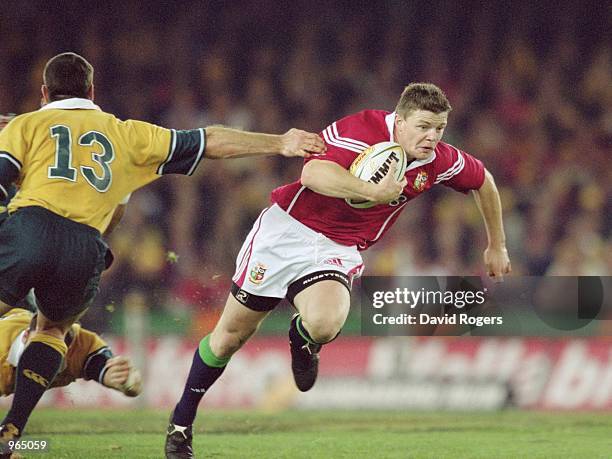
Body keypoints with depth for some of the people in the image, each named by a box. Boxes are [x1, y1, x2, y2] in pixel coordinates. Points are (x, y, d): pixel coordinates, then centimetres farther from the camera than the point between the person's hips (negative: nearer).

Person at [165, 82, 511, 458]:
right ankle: (182, 421, 26)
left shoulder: (440, 162, -7)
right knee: (232, 334, 5)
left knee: (325, 323, -30)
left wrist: (497, 246, 20)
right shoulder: (363, 129, -21)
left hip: (339, 250, 3)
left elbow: (484, 181, 14)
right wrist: (373, 191, -44)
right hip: (288, 228, -2)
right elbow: (313, 174, -35)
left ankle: (302, 340, 10)